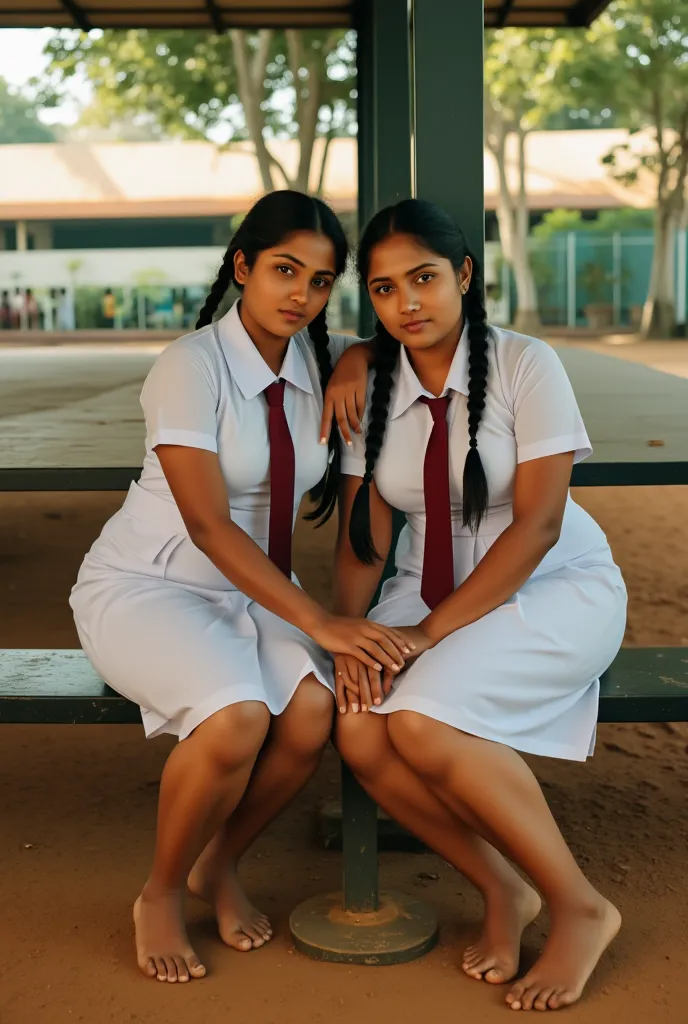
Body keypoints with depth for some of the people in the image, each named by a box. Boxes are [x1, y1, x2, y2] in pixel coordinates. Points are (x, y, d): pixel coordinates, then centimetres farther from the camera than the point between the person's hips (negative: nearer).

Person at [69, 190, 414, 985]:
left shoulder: (322, 359, -2)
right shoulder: (191, 366, -20)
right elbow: (208, 525, -26)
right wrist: (319, 623, -31)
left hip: (255, 588, 5)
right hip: (146, 585, -5)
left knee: (313, 711, -27)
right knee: (237, 719, -34)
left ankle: (218, 867, 3)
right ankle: (160, 894, -5)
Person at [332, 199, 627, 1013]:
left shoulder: (525, 366, -12)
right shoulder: (371, 389, 2)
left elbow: (537, 524, -17)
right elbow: (362, 533, 0)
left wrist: (433, 630, -22)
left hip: (555, 587, -5)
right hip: (432, 590, 5)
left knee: (423, 722, -30)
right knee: (360, 735, -23)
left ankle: (579, 907, -10)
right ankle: (502, 892, 1)